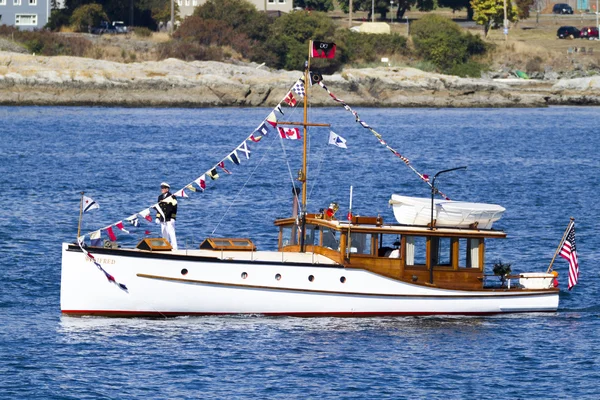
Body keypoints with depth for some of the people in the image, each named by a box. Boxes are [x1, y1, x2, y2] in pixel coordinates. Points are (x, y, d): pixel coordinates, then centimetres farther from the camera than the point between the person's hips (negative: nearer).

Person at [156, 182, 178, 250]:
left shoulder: (172, 197, -5)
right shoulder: (160, 197, 15)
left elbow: (174, 208, -8)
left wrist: (173, 218, -13)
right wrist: (157, 217, 14)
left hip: (169, 219, -7)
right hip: (162, 220, 7)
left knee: (171, 233, -12)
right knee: (164, 235, 9)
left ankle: (174, 248, -13)